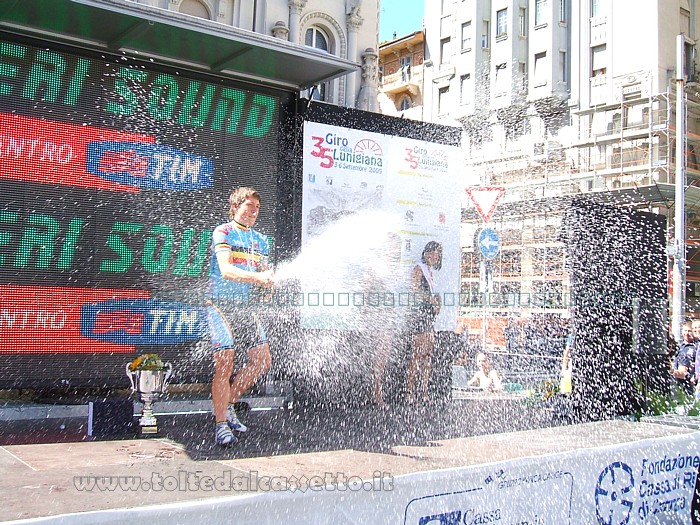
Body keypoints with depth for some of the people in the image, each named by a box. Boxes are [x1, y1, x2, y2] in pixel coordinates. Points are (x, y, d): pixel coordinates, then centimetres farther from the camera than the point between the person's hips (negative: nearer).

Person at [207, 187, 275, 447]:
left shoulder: (260, 240, 16)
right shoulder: (223, 232, -4)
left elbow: (265, 274, 12)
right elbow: (226, 270, -18)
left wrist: (268, 279, -12)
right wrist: (257, 277, -31)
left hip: (247, 307, 7)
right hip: (222, 305, -7)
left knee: (262, 360, 3)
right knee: (224, 364, -12)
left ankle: (228, 404, 21)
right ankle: (221, 424, -4)